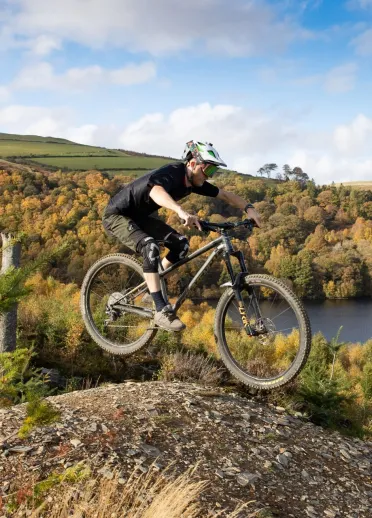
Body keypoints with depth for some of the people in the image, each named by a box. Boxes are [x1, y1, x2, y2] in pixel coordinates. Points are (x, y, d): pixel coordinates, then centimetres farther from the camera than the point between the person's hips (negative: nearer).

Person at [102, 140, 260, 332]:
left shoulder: (193, 181, -5)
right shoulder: (171, 173, -30)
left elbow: (225, 195, 1)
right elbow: (156, 191, -53)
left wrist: (249, 208, -15)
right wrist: (182, 212, -69)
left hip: (139, 215, 9)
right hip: (117, 214, -9)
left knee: (181, 244, -1)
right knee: (150, 247, -31)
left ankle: (151, 288, 13)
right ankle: (161, 311, -28)